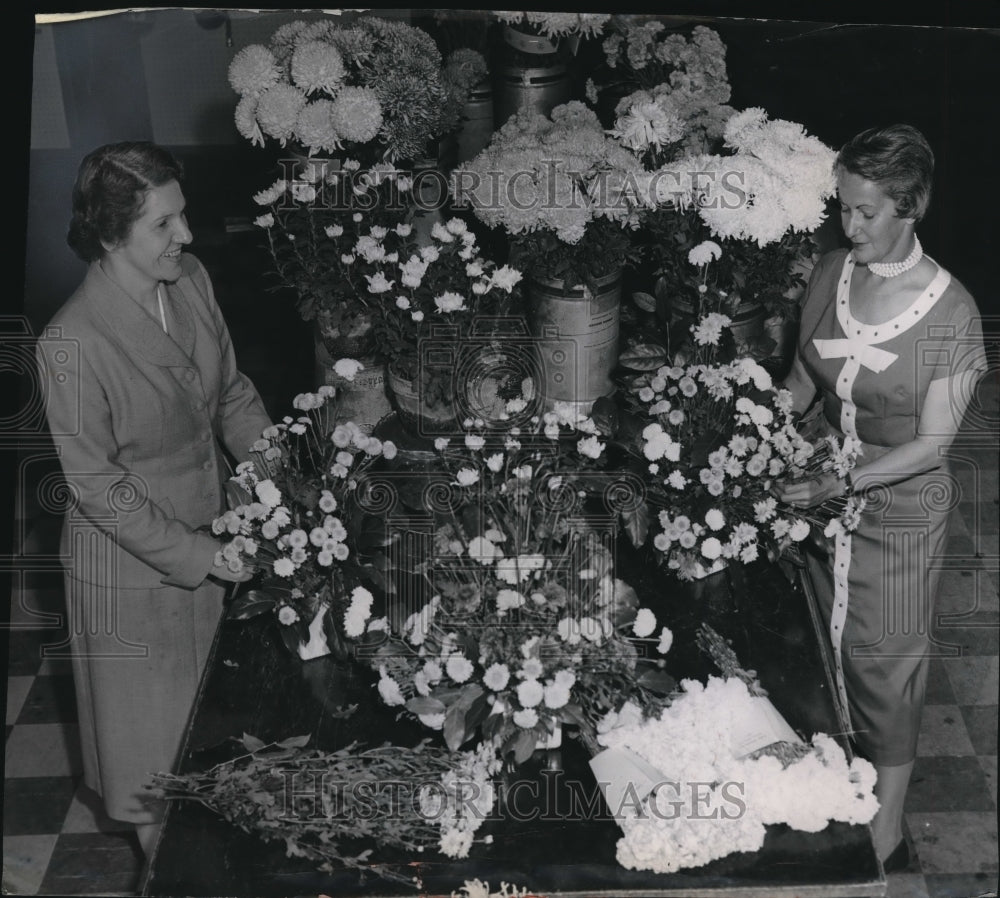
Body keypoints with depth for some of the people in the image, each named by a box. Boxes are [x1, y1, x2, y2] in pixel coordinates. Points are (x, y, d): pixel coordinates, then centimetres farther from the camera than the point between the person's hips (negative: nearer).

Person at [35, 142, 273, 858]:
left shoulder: (191, 280, -7)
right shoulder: (73, 342, -28)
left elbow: (232, 391, 5)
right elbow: (99, 487, -22)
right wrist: (201, 555, -20)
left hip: (210, 535, 6)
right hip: (132, 563, -6)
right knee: (150, 722, 17)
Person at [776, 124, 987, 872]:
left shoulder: (951, 312, -19)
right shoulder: (830, 275, -5)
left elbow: (932, 444, -18)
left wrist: (838, 485, -26)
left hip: (899, 512, -5)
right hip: (824, 497, 5)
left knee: (886, 667, 8)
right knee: (823, 649, 19)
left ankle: (886, 835, 27)